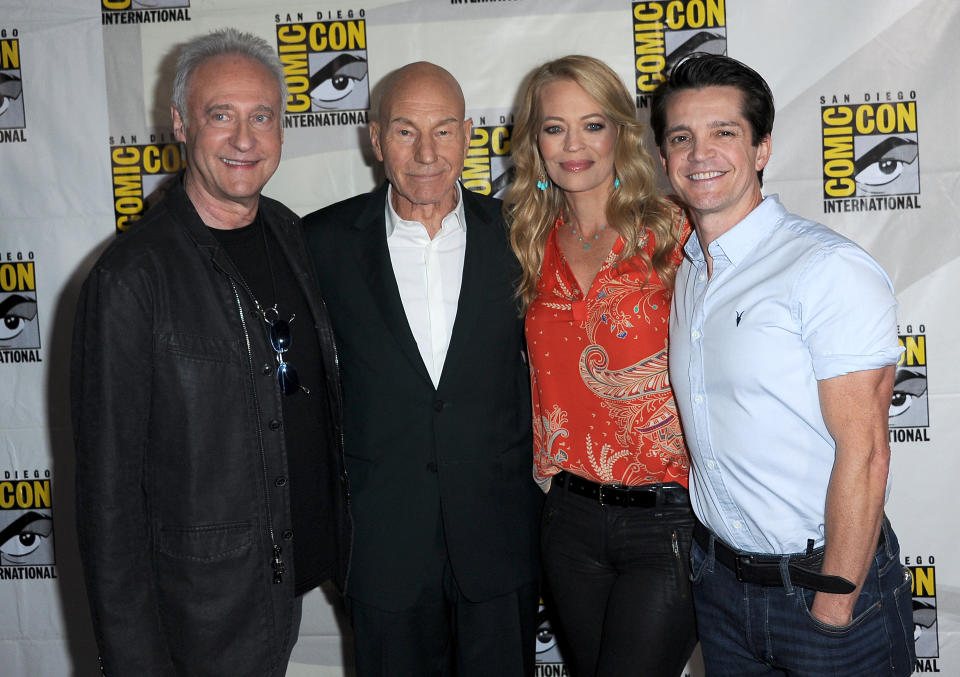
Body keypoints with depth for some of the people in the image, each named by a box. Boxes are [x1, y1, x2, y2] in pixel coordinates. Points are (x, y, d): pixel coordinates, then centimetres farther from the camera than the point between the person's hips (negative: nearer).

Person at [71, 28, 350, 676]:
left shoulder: (288, 232, 2)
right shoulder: (132, 277, -20)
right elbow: (109, 484, -17)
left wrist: (338, 534, 13)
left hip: (294, 574, 6)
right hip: (205, 609, -6)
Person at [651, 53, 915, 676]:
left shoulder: (832, 269, -17)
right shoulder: (684, 272, 5)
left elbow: (863, 452, -19)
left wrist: (832, 608, -17)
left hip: (826, 581, -6)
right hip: (718, 578, 7)